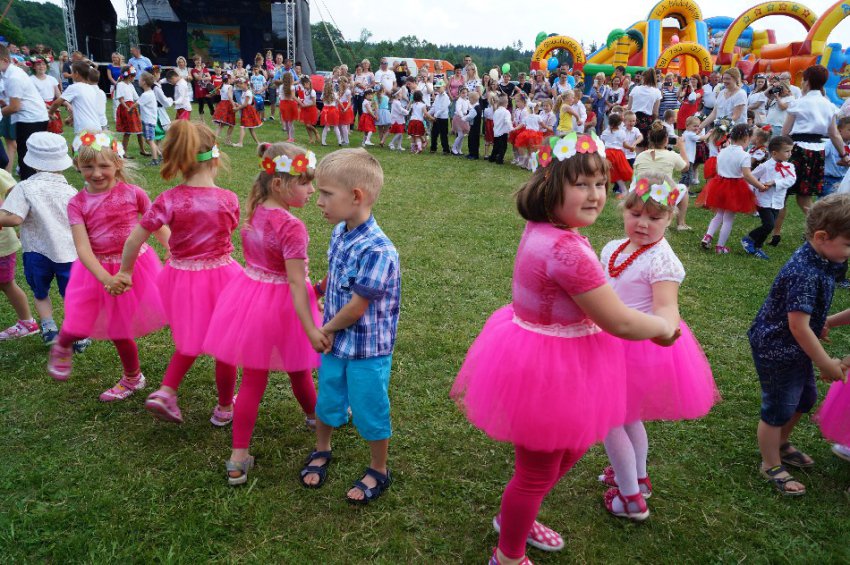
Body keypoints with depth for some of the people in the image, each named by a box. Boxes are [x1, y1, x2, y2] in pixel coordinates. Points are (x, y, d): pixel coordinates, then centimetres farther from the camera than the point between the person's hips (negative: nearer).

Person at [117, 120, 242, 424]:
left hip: (182, 278, 1)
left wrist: (125, 272, 4)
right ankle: (224, 408, 32)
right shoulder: (229, 199, -12)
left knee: (190, 341, 28)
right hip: (221, 275, -1)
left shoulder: (169, 200, -13)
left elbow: (134, 241, -11)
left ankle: (166, 391, 18)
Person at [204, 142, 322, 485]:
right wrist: (310, 328, -28)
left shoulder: (253, 213, -1)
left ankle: (239, 458, 16)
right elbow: (296, 282, -27)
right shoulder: (291, 227, -24)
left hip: (249, 294, 6)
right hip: (281, 304, -6)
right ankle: (314, 416, 50)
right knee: (298, 369, 21)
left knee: (252, 379, 12)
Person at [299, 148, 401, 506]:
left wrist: (328, 329, -9)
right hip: (335, 342, 7)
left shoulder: (377, 250, -30)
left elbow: (356, 308, -23)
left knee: (370, 413, 12)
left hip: (367, 351, -7)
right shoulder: (339, 232, -5)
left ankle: (379, 472, 37)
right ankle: (321, 451, 51)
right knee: (326, 402, 24)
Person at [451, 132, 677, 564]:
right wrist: (664, 327, -4)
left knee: (569, 450, 30)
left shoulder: (542, 228, -2)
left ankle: (515, 519, 52)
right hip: (549, 367, -10)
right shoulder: (568, 250, -31)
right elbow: (618, 323, -23)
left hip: (542, 355, 10)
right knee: (539, 472, 13)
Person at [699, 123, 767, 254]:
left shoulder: (722, 152, 2)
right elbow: (747, 175, -22)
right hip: (735, 188, -5)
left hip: (719, 184, 5)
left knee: (719, 214, 22)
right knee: (728, 219, 6)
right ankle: (720, 246, 12)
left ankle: (708, 236, 5)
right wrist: (761, 186, -17)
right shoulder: (744, 155, -16)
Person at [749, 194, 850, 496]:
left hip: (795, 347, 10)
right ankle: (771, 466, 27)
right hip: (777, 349, -10)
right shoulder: (804, 274, -30)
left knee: (804, 397, 25)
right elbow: (798, 326, -28)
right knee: (779, 408, 6)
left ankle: (781, 444, 48)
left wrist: (824, 323, 3)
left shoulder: (820, 261, 0)